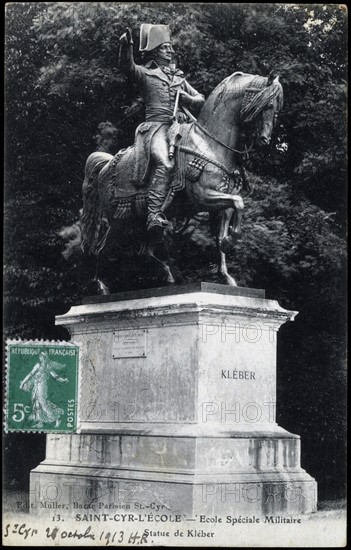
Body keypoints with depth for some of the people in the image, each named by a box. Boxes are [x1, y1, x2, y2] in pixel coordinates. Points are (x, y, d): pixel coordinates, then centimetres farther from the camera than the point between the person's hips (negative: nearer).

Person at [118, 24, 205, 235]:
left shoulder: (179, 77, 27)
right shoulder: (145, 73, 12)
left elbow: (201, 100, 29)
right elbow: (127, 66, -9)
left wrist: (189, 99, 5)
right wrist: (126, 47, -29)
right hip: (157, 125, -7)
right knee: (165, 164, -32)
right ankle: (154, 215, -39)